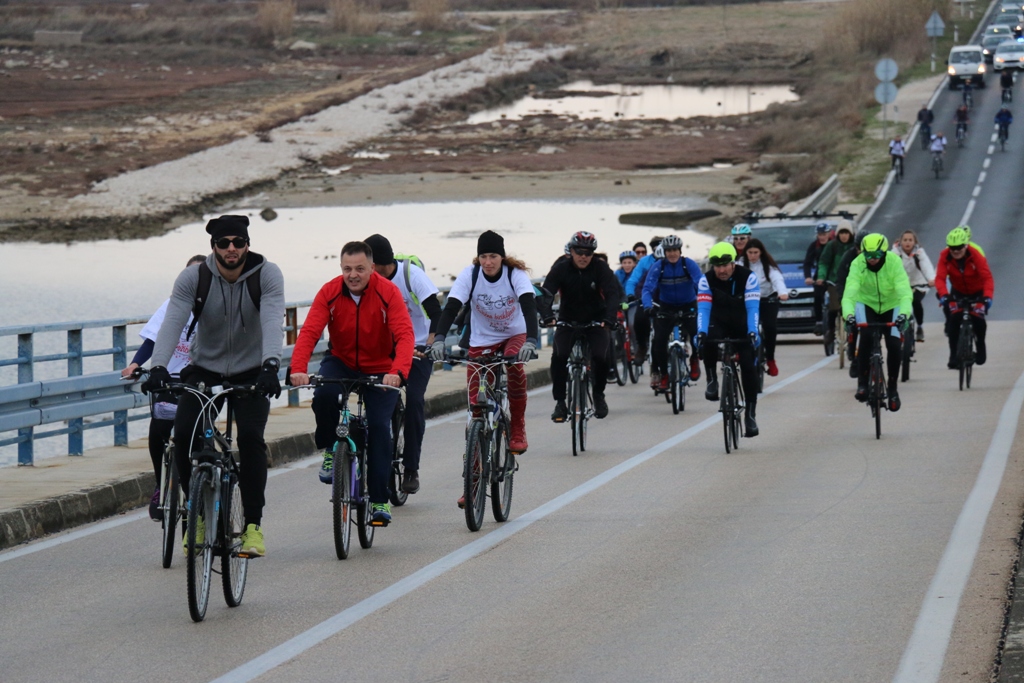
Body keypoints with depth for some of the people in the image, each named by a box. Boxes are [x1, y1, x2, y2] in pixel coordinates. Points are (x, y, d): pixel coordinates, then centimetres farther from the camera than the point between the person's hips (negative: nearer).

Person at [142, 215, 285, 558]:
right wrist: (158, 367, -41)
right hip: (204, 369, 1)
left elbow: (273, 322, -29)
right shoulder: (193, 278, -14)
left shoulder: (267, 275, -16)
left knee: (250, 437, -22)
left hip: (250, 372, -1)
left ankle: (253, 524, -10)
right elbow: (173, 322, -24)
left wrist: (271, 365, -47)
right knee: (184, 434, -18)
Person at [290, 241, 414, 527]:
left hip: (380, 370, -1)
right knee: (324, 394, -31)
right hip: (342, 363, 1)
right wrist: (298, 369, -40)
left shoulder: (388, 292, -19)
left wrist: (398, 372, -46)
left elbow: (405, 335, -28)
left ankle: (380, 500, -4)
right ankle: (330, 450, -5)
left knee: (379, 426, -15)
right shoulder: (329, 293, -14)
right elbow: (309, 332, -23)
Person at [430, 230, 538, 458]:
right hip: (481, 340, 1)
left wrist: (531, 341, -50)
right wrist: (439, 339, -43)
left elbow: (529, 307, -33)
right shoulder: (469, 275, -18)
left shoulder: (516, 274, -21)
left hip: (515, 335, -1)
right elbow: (451, 307, -27)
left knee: (514, 367, -33)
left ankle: (517, 431, -17)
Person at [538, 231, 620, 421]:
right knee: (559, 356, -24)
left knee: (601, 356, -22)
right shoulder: (561, 269, -11)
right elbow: (546, 293, -21)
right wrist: (547, 315, -41)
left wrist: (609, 318, -40)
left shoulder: (600, 268, -11)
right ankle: (560, 402, -11)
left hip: (595, 321, 0)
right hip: (568, 320, 0)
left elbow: (612, 294, -22)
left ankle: (598, 394, 7)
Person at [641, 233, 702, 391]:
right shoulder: (659, 267, -14)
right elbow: (647, 288, -22)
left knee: (697, 333, -23)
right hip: (666, 307, 1)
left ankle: (694, 360, 7)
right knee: (659, 340, -15)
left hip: (688, 306, -1)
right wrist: (648, 306, -41)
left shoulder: (689, 264, -15)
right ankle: (662, 374, 4)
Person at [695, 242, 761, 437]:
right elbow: (703, 308, -25)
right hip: (719, 324, 0)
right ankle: (712, 380, -15)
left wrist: (752, 332, -41)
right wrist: (701, 332, -42)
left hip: (742, 327, 0)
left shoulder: (748, 277, -19)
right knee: (708, 340, -35)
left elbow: (752, 308, -26)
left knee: (749, 368, -13)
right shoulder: (706, 280, -16)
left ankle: (750, 414, -2)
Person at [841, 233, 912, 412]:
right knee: (866, 337, -30)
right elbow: (849, 292, -36)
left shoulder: (894, 262, -26)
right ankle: (862, 383, -19)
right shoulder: (857, 264, -25)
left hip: (891, 306, 1)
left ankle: (893, 388, 7)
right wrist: (849, 314, -55)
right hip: (867, 305, 0)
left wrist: (903, 313, -53)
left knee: (895, 346, -16)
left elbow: (905, 292, -35)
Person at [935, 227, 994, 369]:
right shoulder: (945, 256, -23)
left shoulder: (976, 255, -29)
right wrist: (943, 295, -50)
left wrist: (988, 297, -53)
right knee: (953, 321, -16)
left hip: (977, 292, -2)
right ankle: (954, 356, -6)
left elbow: (987, 277, -37)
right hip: (958, 292, 2)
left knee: (978, 319, -20)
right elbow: (940, 277, -31)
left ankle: (981, 349, 7)